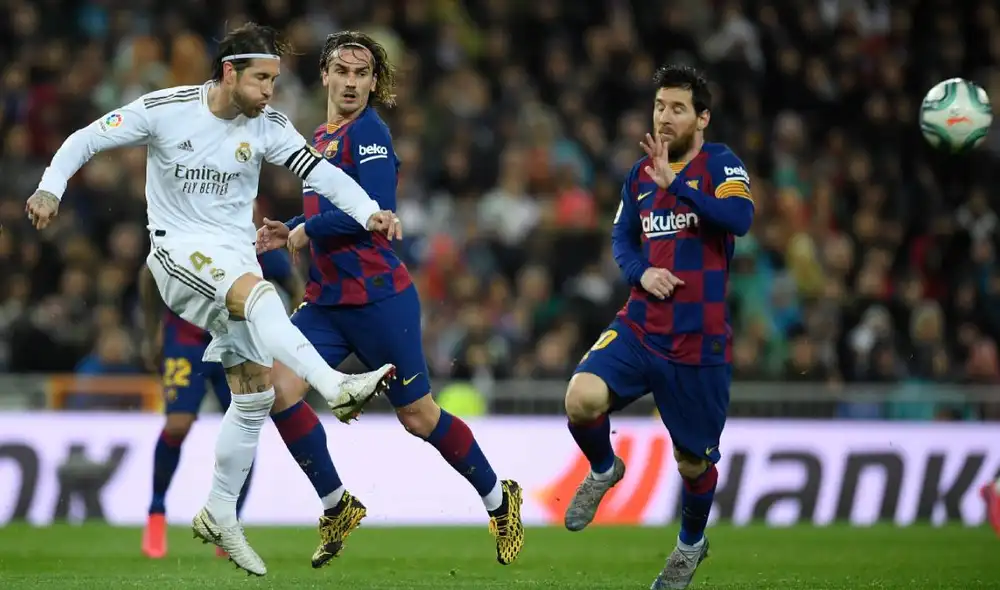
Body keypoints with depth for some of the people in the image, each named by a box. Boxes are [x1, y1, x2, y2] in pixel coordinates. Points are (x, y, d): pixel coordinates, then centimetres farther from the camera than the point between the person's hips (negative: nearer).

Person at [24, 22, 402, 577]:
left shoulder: (267, 126, -1)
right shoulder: (164, 109, -10)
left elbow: (318, 171, -11)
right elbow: (88, 138, -3)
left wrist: (370, 213, -26)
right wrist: (50, 188, -17)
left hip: (236, 256, 5)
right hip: (179, 249, -5)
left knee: (254, 395, 3)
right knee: (259, 295, -36)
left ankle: (219, 516, 16)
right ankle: (335, 386, -53)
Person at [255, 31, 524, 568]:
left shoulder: (368, 132, -10)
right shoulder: (318, 139, 15)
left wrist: (307, 231, -11)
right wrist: (287, 233, 10)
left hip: (378, 297, -7)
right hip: (326, 300, 7)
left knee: (418, 416, 0)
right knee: (279, 387, -12)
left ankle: (499, 499, 23)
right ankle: (337, 507, 3)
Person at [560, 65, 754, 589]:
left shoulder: (720, 164, -7)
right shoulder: (641, 173, 8)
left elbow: (739, 219, -26)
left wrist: (676, 186, -31)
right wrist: (640, 271, -3)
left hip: (699, 342, -3)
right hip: (640, 327, 3)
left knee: (693, 461, 8)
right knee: (581, 398, -24)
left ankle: (690, 545, 39)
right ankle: (604, 471, 8)